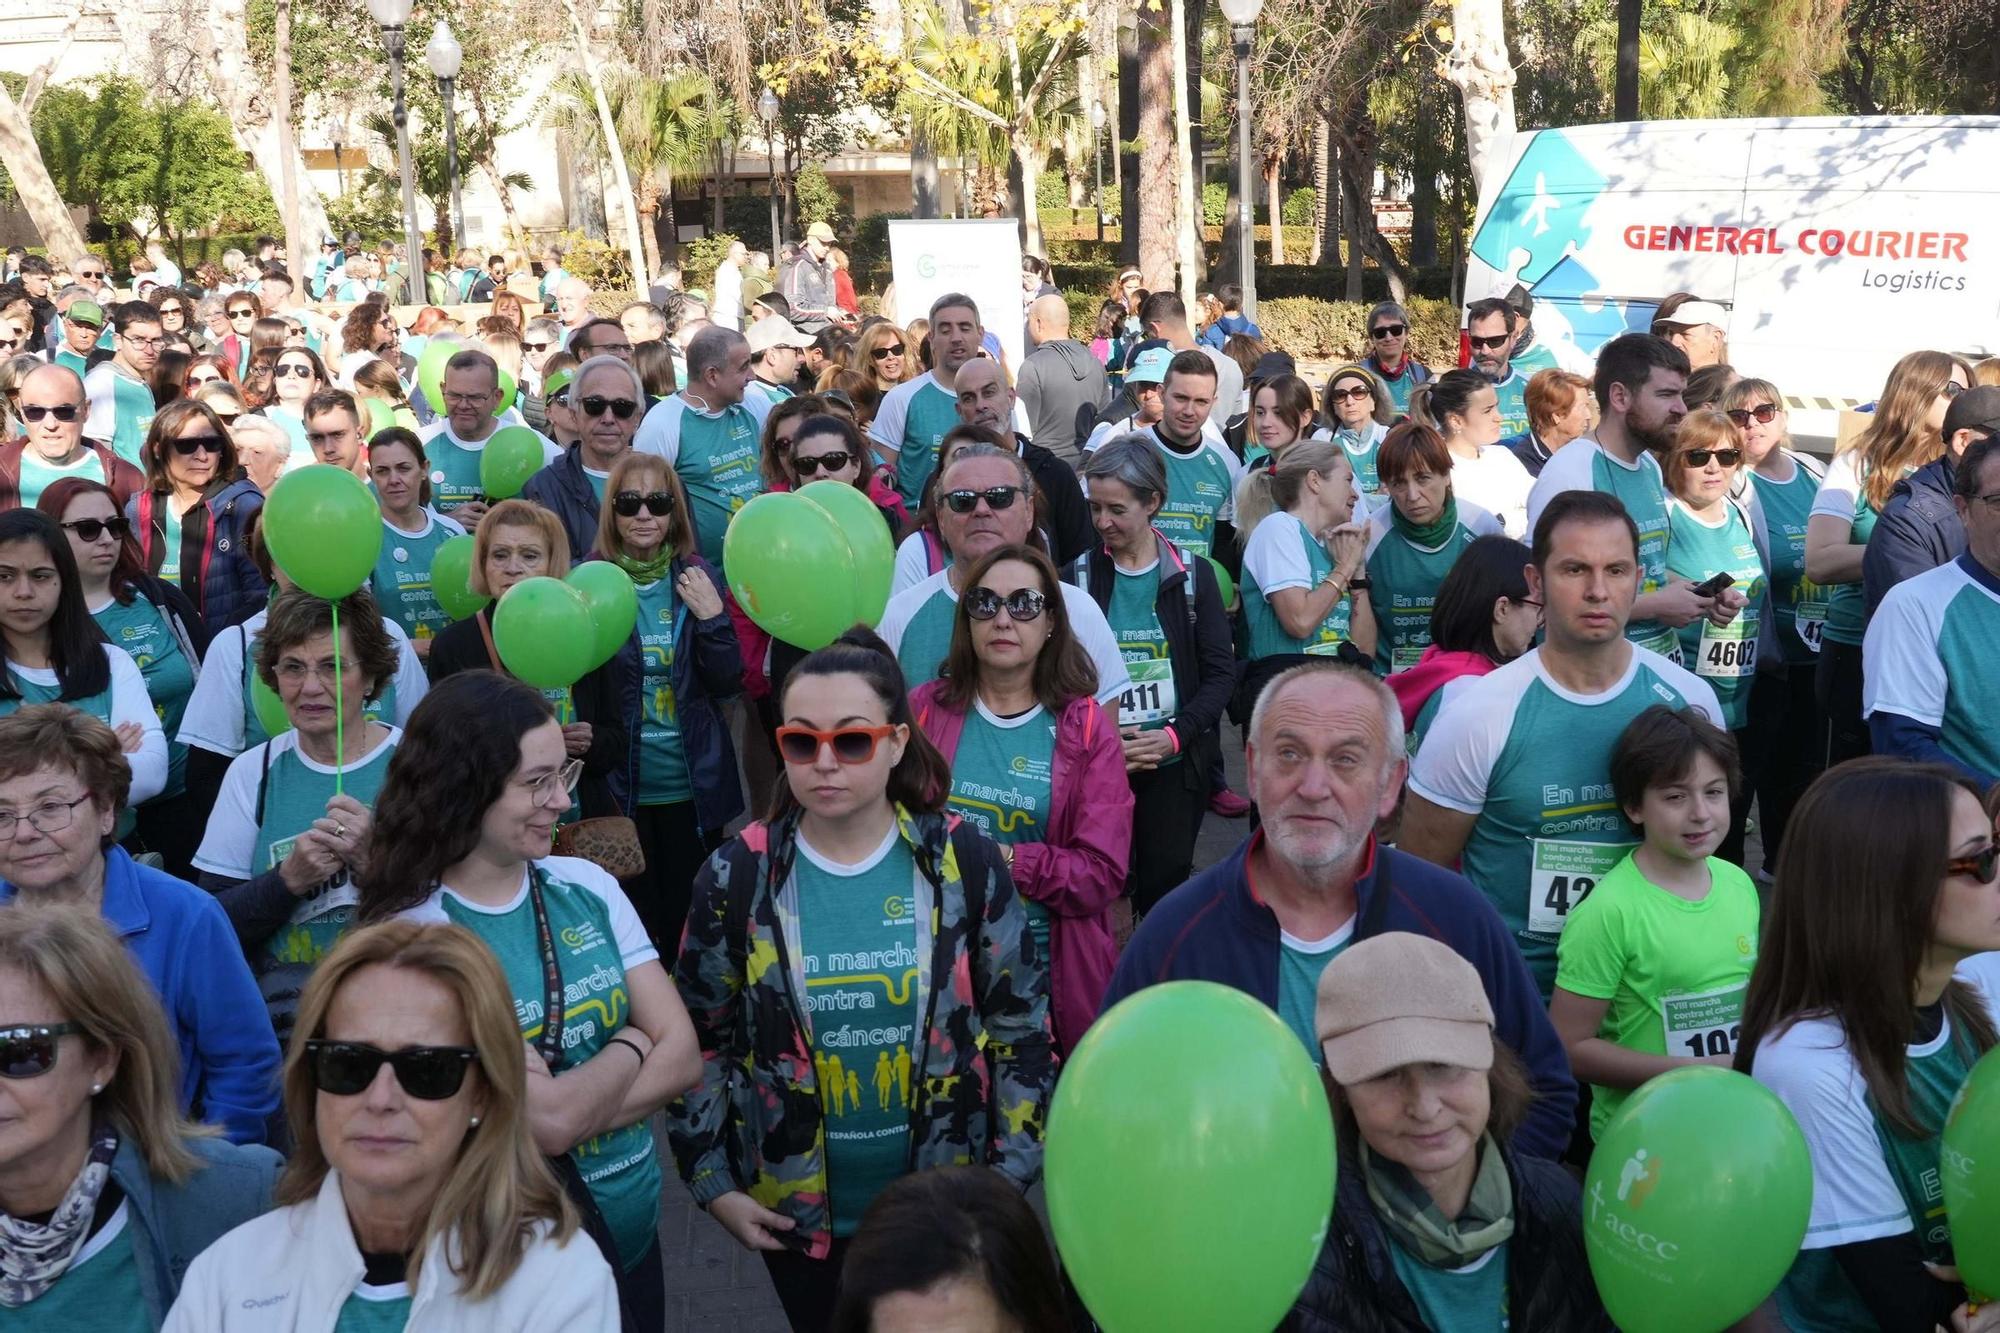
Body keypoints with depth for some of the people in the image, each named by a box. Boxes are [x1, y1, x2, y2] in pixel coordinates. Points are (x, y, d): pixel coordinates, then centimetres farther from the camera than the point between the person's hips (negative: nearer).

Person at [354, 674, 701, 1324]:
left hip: (635, 1232, 5)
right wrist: (629, 1045, -6)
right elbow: (549, 1122, -23)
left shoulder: (586, 885, -2)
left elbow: (682, 1055, -5)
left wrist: (571, 1103, -19)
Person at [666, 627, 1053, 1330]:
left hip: (947, 1203, 0)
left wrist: (1013, 1171, -4)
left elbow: (1020, 1022, -2)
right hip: (797, 1210, 1)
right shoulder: (737, 876, -9)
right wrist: (713, 1184, -1)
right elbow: (698, 1039, 1)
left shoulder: (964, 860, -10)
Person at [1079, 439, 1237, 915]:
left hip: (1176, 764, 0)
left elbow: (1221, 673, -1)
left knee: (1166, 887, 8)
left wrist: (1176, 734, -15)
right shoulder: (1079, 576, 0)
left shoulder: (1193, 575, 0)